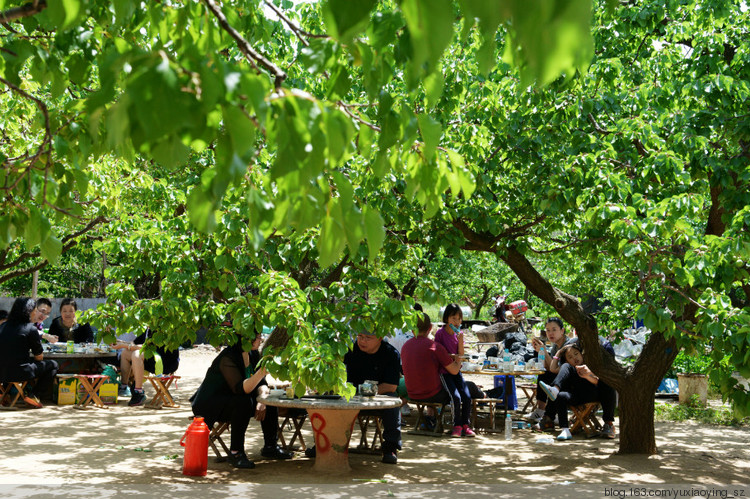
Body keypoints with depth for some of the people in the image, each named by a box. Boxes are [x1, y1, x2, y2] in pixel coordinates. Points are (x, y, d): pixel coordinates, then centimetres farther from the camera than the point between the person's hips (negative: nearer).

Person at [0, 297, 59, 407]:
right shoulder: (31, 329, -8)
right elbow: (39, 357, 0)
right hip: (19, 373, -6)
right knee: (53, 365, 12)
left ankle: (26, 391, 21)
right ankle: (32, 394, 7)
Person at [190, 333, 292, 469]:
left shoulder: (253, 354, -1)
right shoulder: (227, 358, -26)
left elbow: (262, 384, 2)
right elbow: (240, 389, -36)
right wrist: (262, 371, -48)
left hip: (232, 400, 9)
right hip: (208, 405, -9)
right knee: (243, 402, -33)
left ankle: (270, 446, 5)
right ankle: (235, 453, -24)